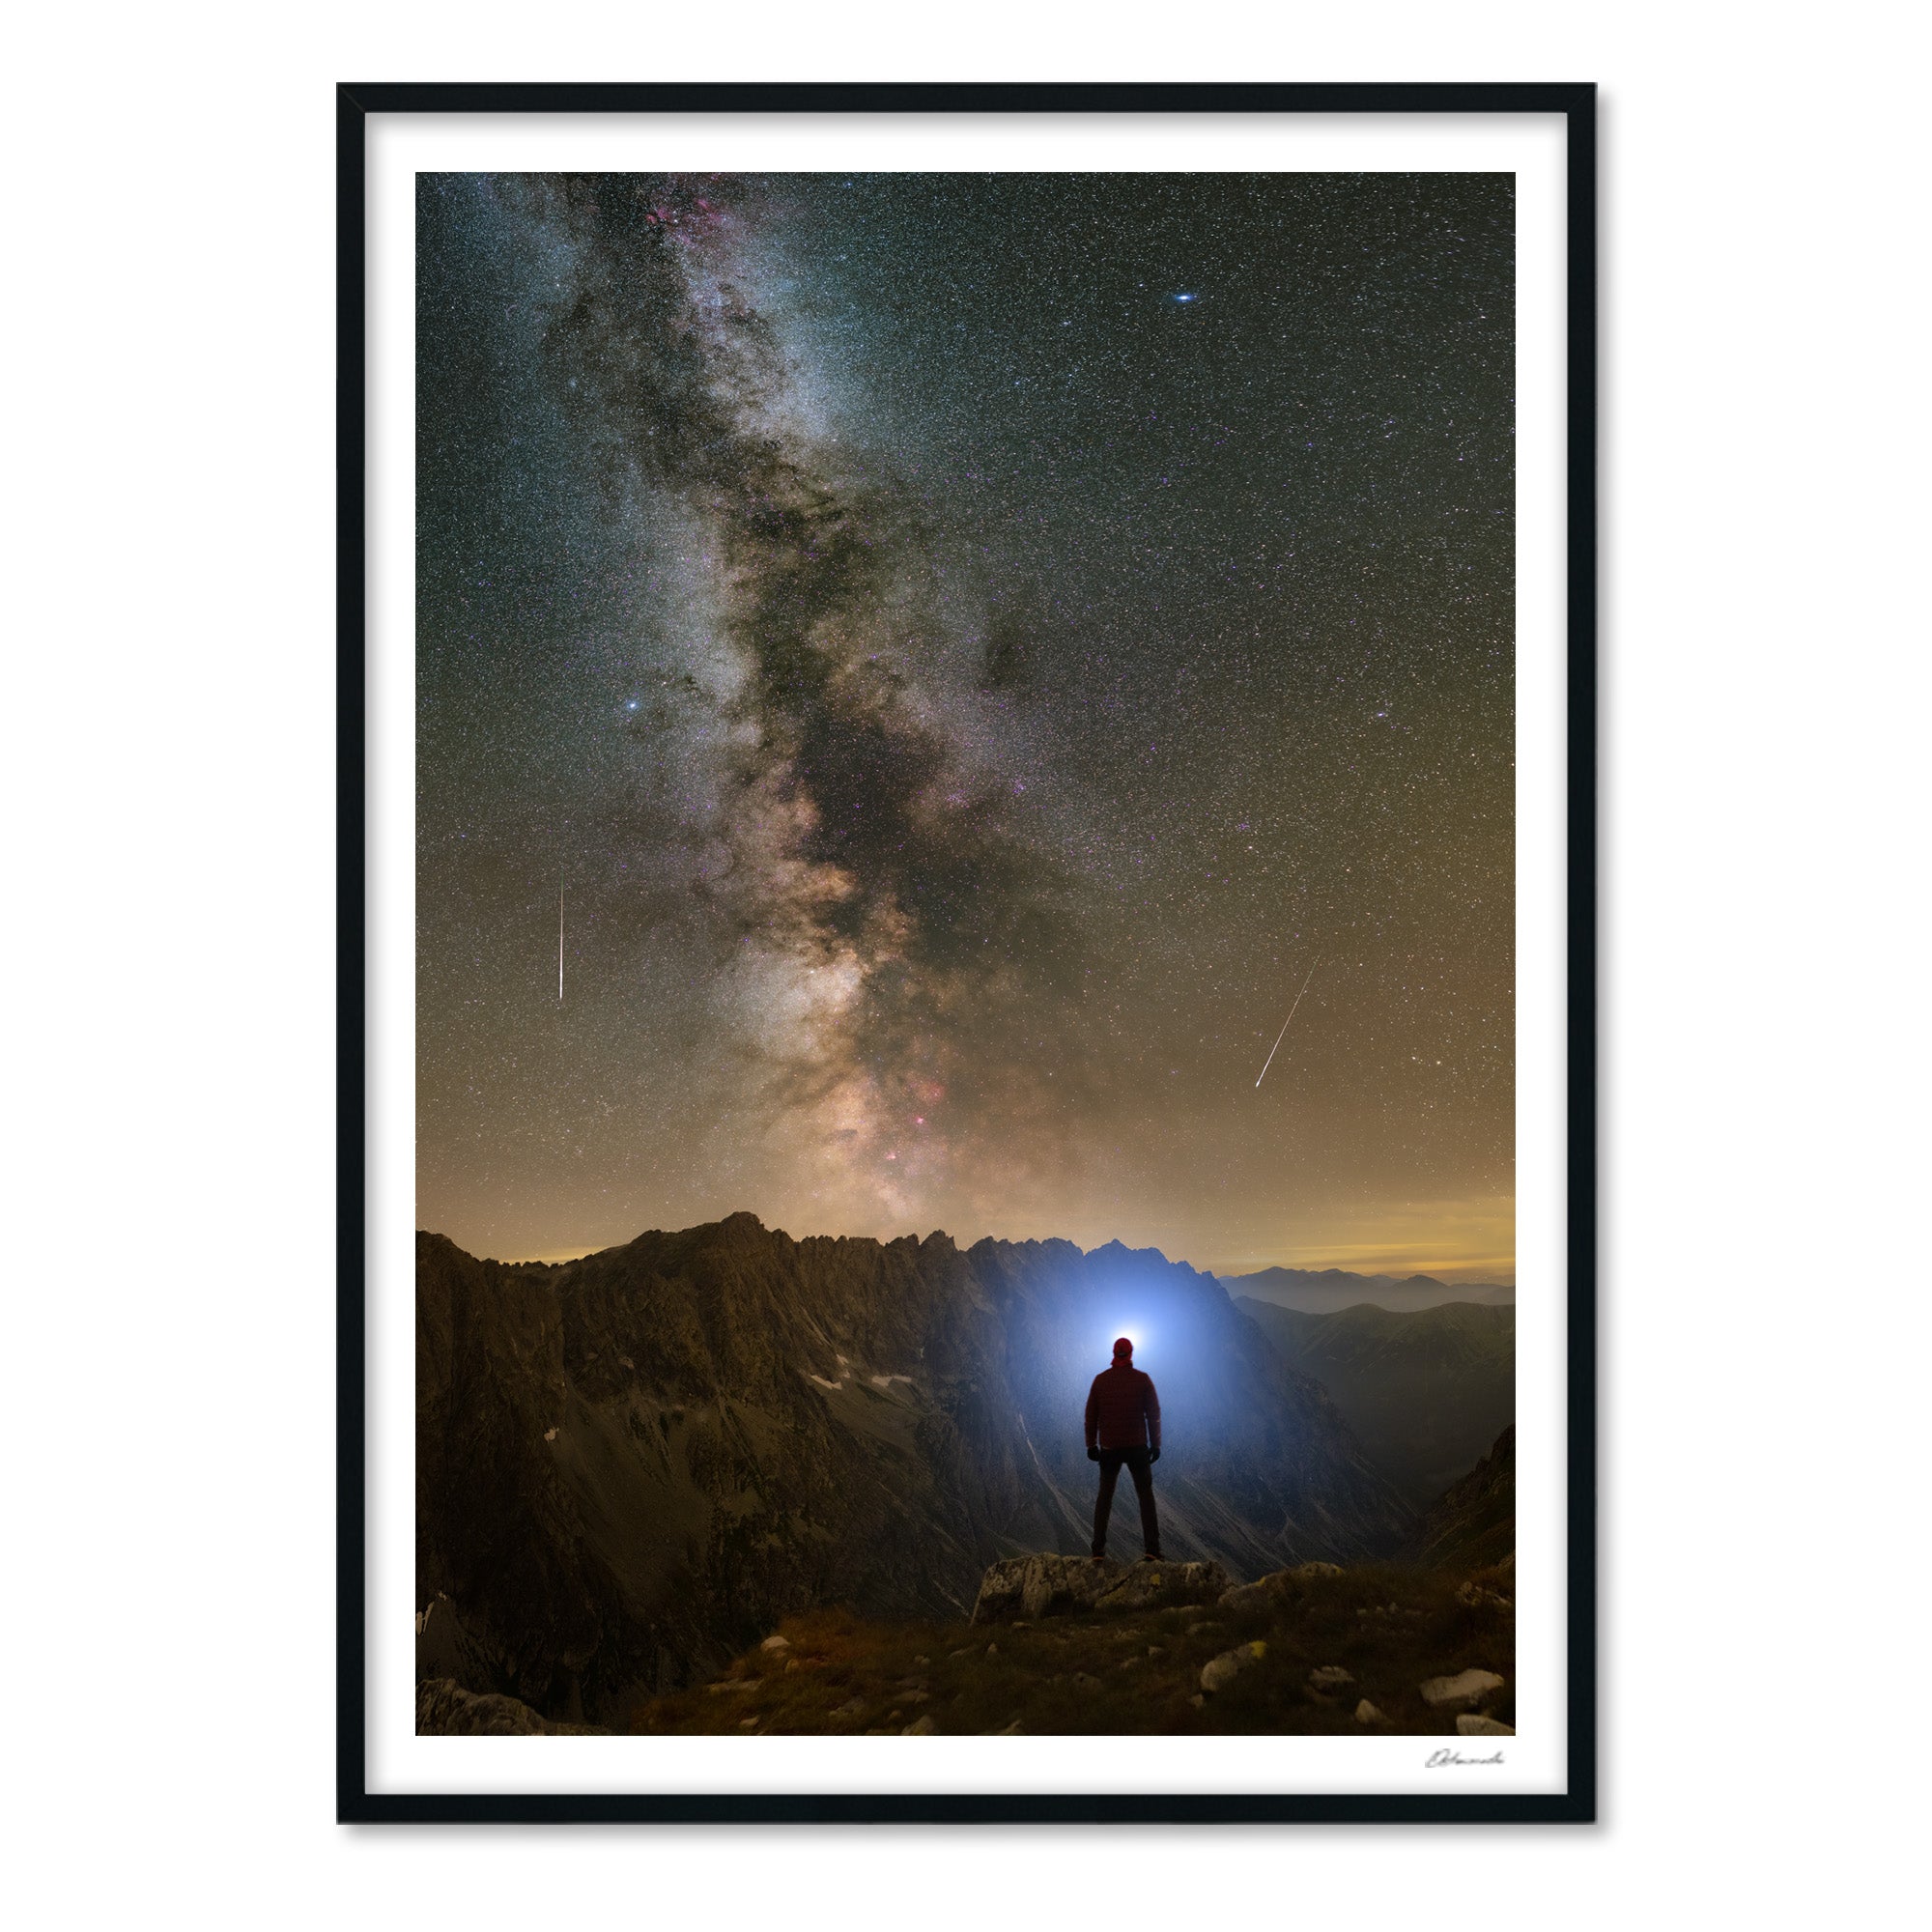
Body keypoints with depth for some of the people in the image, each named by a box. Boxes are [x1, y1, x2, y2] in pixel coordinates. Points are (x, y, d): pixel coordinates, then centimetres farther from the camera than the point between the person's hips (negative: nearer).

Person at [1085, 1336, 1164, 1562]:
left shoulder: (1100, 1380, -1)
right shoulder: (1143, 1379, -5)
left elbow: (1091, 1414, 1)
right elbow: (1153, 1414, -3)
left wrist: (1091, 1444, 8)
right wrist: (1155, 1444, 4)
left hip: (1109, 1448, 1)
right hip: (1137, 1447, -1)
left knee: (1105, 1497, 13)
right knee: (1146, 1497, 9)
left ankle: (1098, 1550, 6)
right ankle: (1152, 1550, 0)